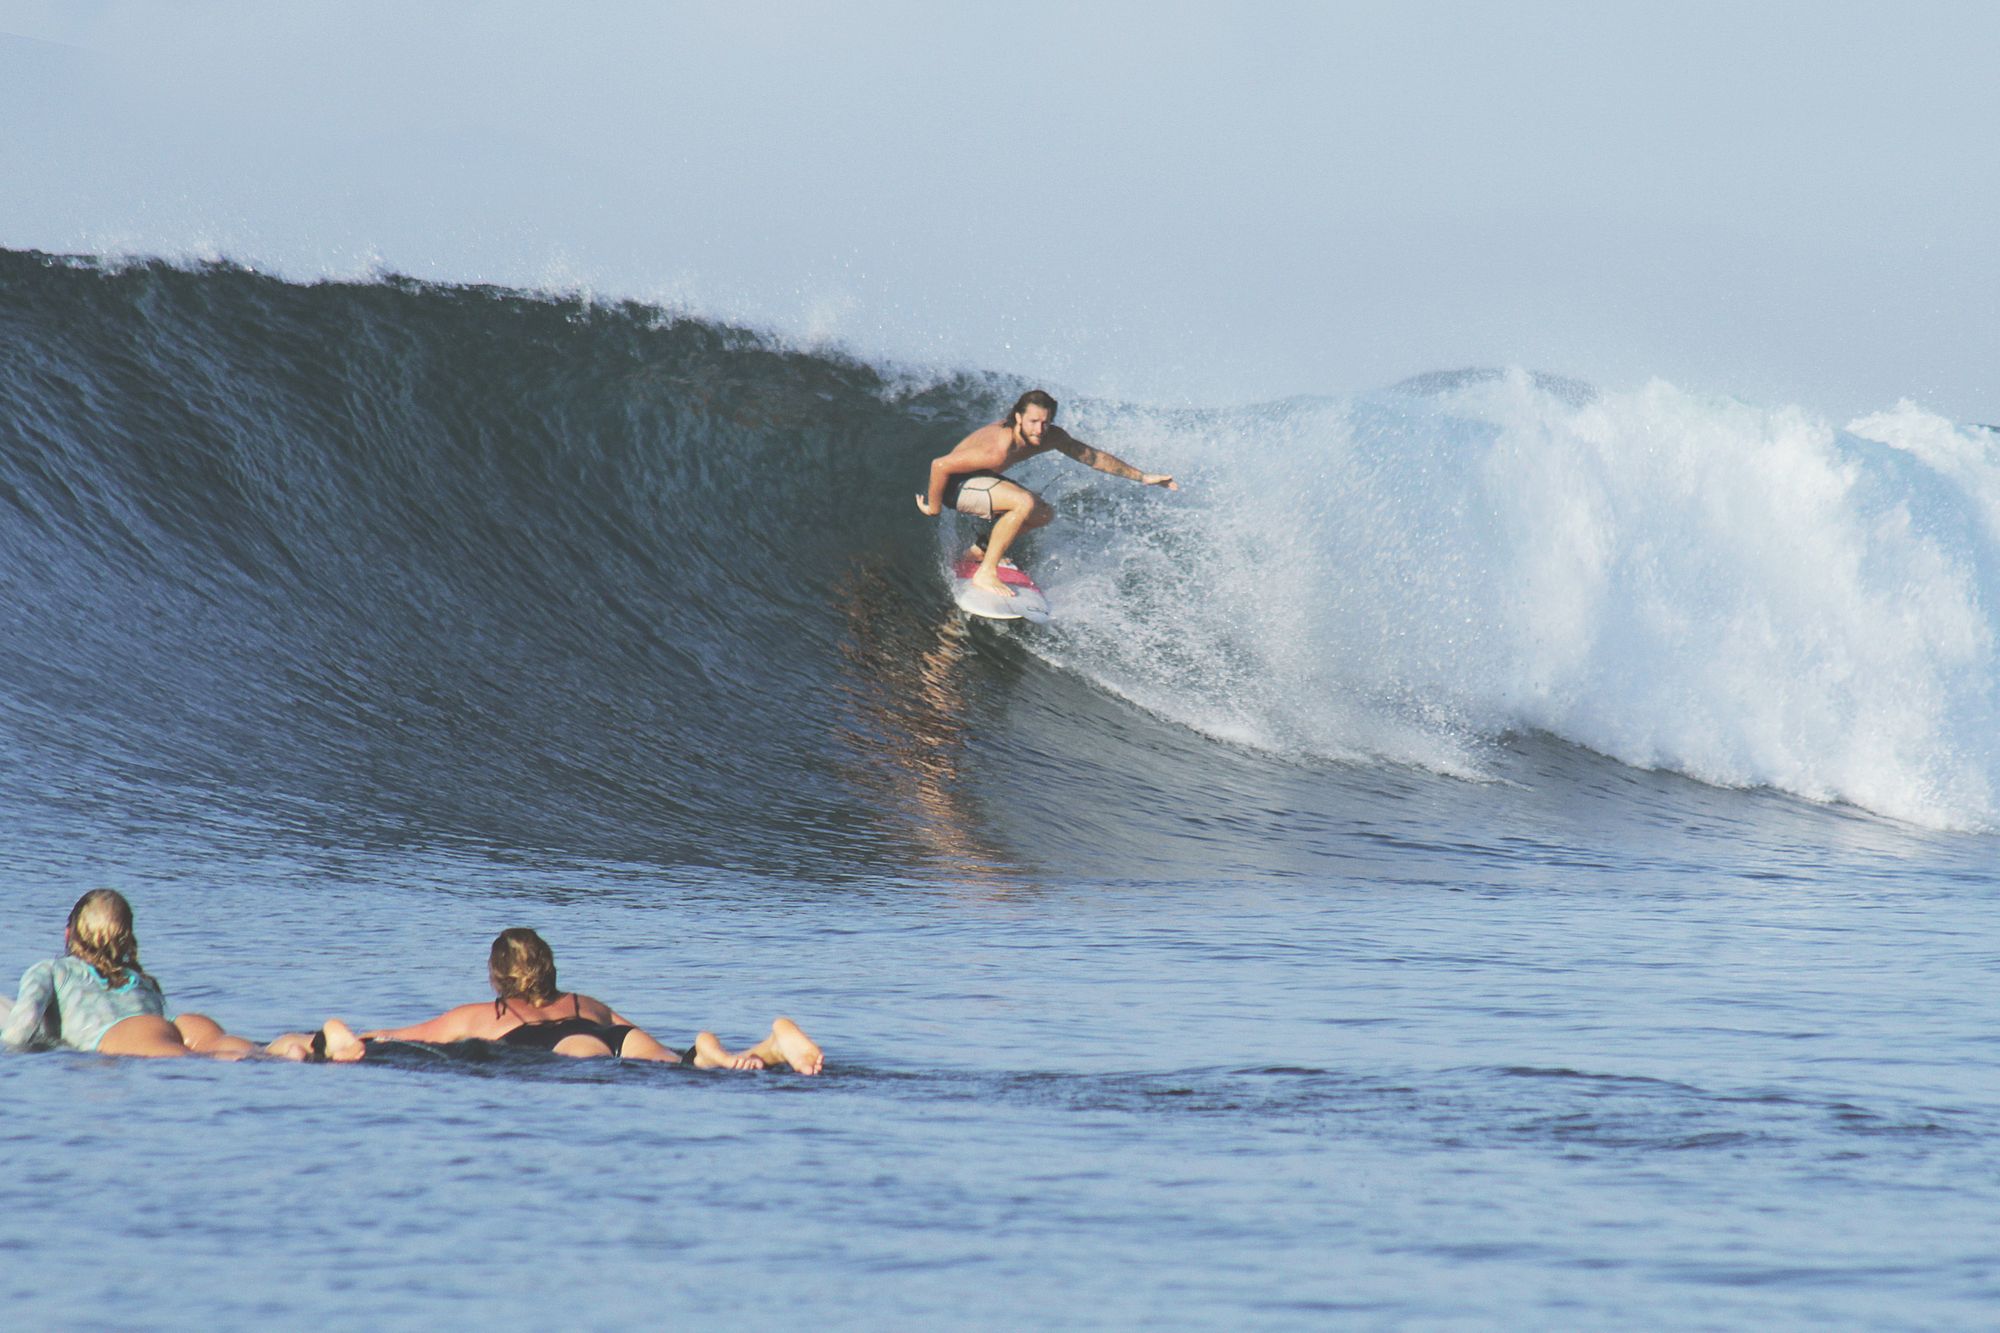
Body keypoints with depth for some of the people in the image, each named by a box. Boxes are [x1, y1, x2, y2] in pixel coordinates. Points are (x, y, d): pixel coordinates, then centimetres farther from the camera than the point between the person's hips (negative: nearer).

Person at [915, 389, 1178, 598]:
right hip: (955, 485, -9)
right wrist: (933, 508, -19)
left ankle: (980, 550, 24)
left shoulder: (1051, 437, -11)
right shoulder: (999, 449, -36)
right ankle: (985, 573, -22)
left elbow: (1093, 456, 2)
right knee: (1024, 502, -31)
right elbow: (940, 465, -33)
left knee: (1043, 515, 14)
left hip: (980, 480, 9)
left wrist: (1141, 477, 4)